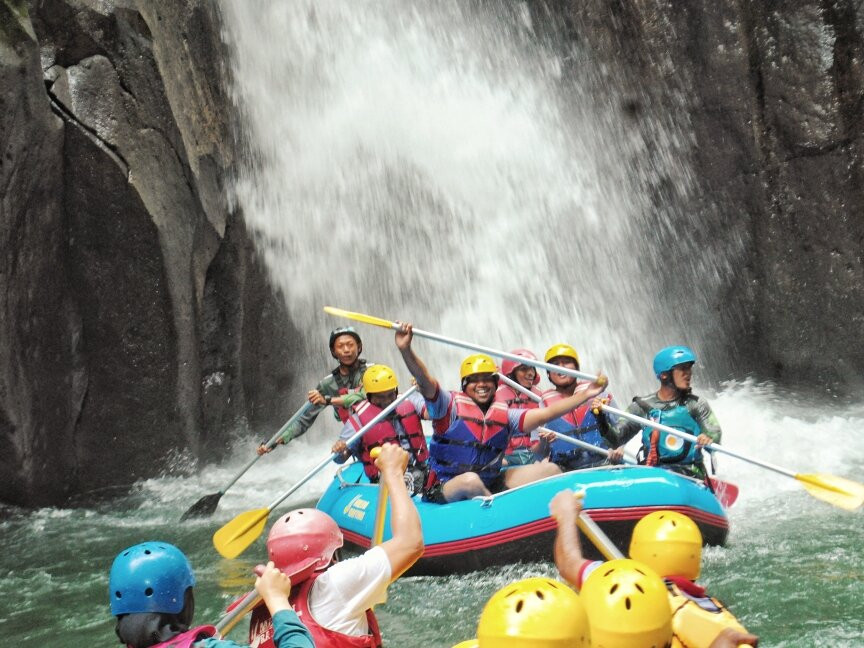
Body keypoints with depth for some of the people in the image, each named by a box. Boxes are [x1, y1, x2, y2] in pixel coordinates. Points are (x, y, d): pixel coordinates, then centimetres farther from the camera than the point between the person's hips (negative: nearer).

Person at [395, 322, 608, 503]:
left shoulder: (503, 415, 10)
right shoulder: (452, 405, -4)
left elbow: (546, 414, 6)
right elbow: (424, 381, -20)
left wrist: (585, 394, 0)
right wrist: (405, 349, -37)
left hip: (491, 486, 6)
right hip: (446, 490, -5)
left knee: (550, 469, -3)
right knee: (470, 480, -41)